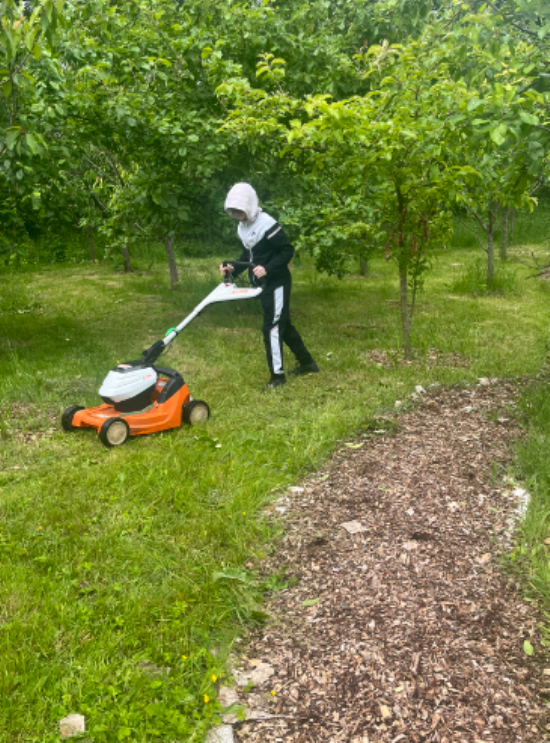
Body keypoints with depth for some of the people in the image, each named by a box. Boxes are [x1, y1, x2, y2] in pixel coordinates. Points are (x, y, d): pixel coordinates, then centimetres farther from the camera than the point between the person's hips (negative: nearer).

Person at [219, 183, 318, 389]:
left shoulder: (267, 224, -20)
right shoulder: (242, 227, 8)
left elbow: (287, 251, -19)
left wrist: (267, 269, -29)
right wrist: (234, 268, 0)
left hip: (277, 283, -9)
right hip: (263, 284, 9)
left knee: (271, 327, -7)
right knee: (283, 324, 17)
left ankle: (277, 375, 4)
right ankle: (307, 362, 31)